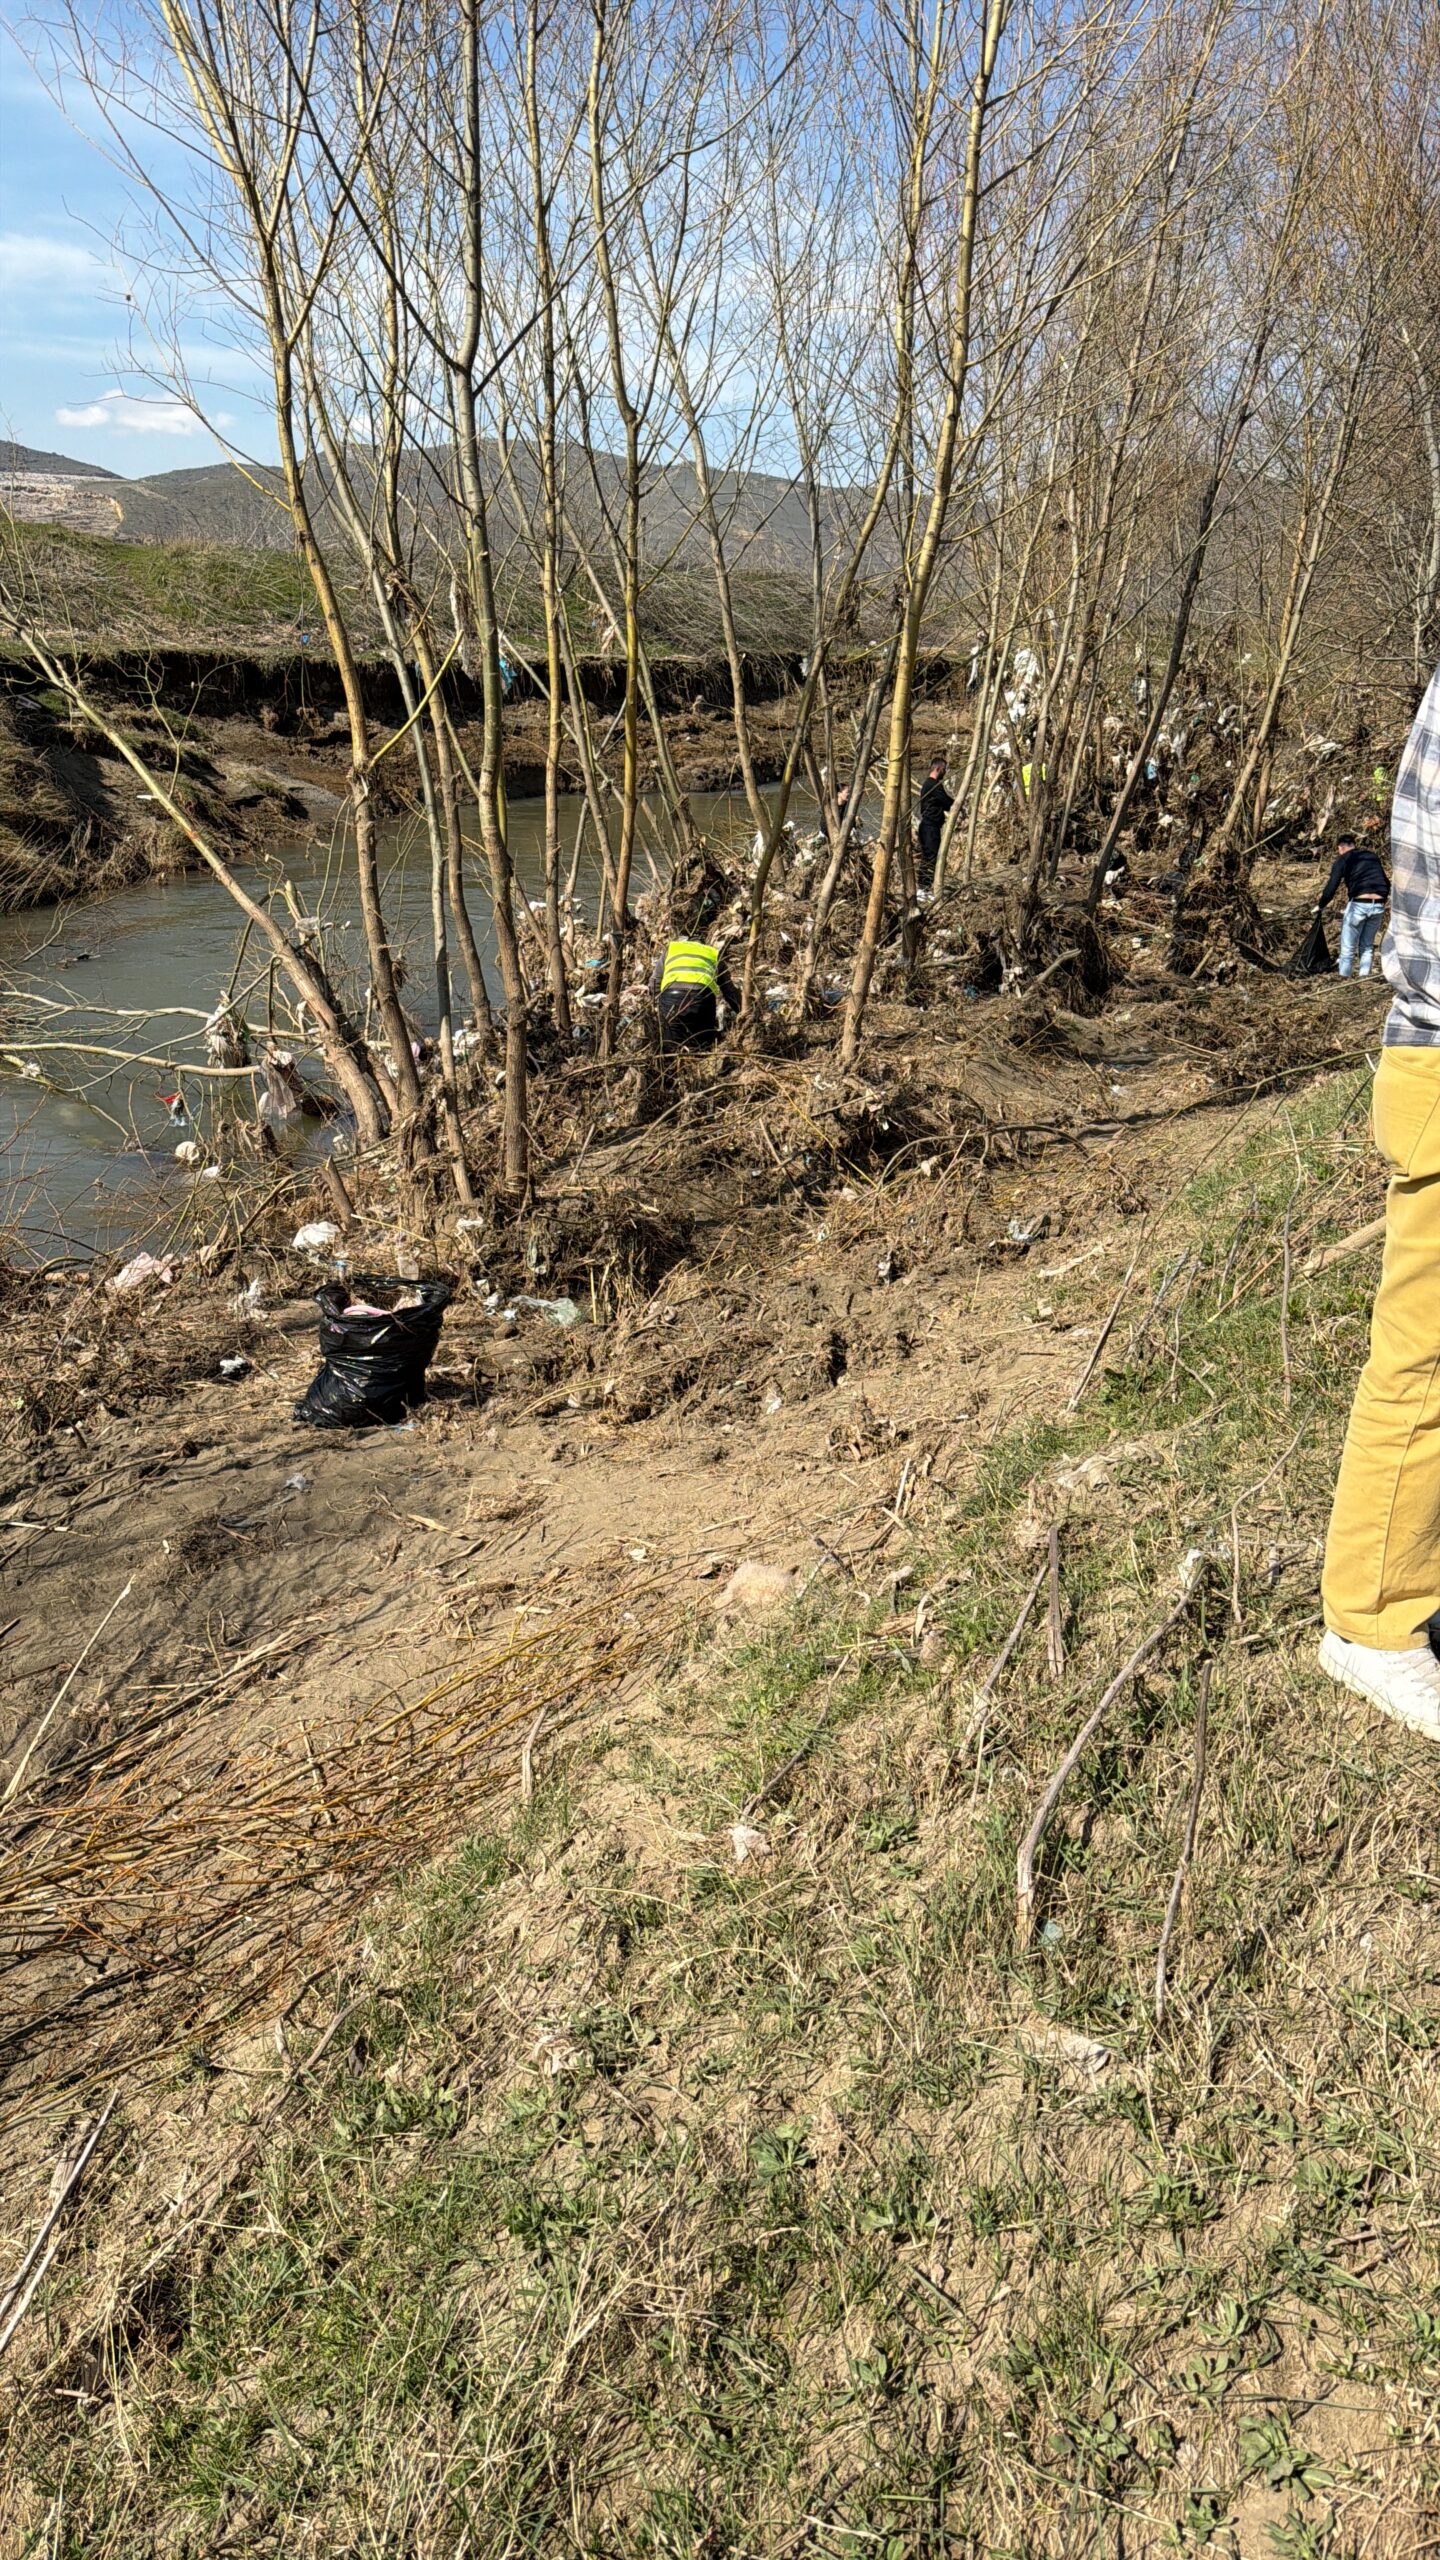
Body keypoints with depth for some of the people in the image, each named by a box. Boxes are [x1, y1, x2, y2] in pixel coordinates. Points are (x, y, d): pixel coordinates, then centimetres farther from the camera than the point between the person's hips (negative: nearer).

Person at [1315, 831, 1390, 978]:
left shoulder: (1343, 859, 7)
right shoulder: (1373, 856, 21)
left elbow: (1331, 887, 0)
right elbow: (1387, 884, 20)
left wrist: (1321, 906, 13)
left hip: (1358, 905, -5)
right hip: (1379, 905, 5)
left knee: (1348, 948, 4)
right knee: (1367, 945, 18)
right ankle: (1364, 977, 15)